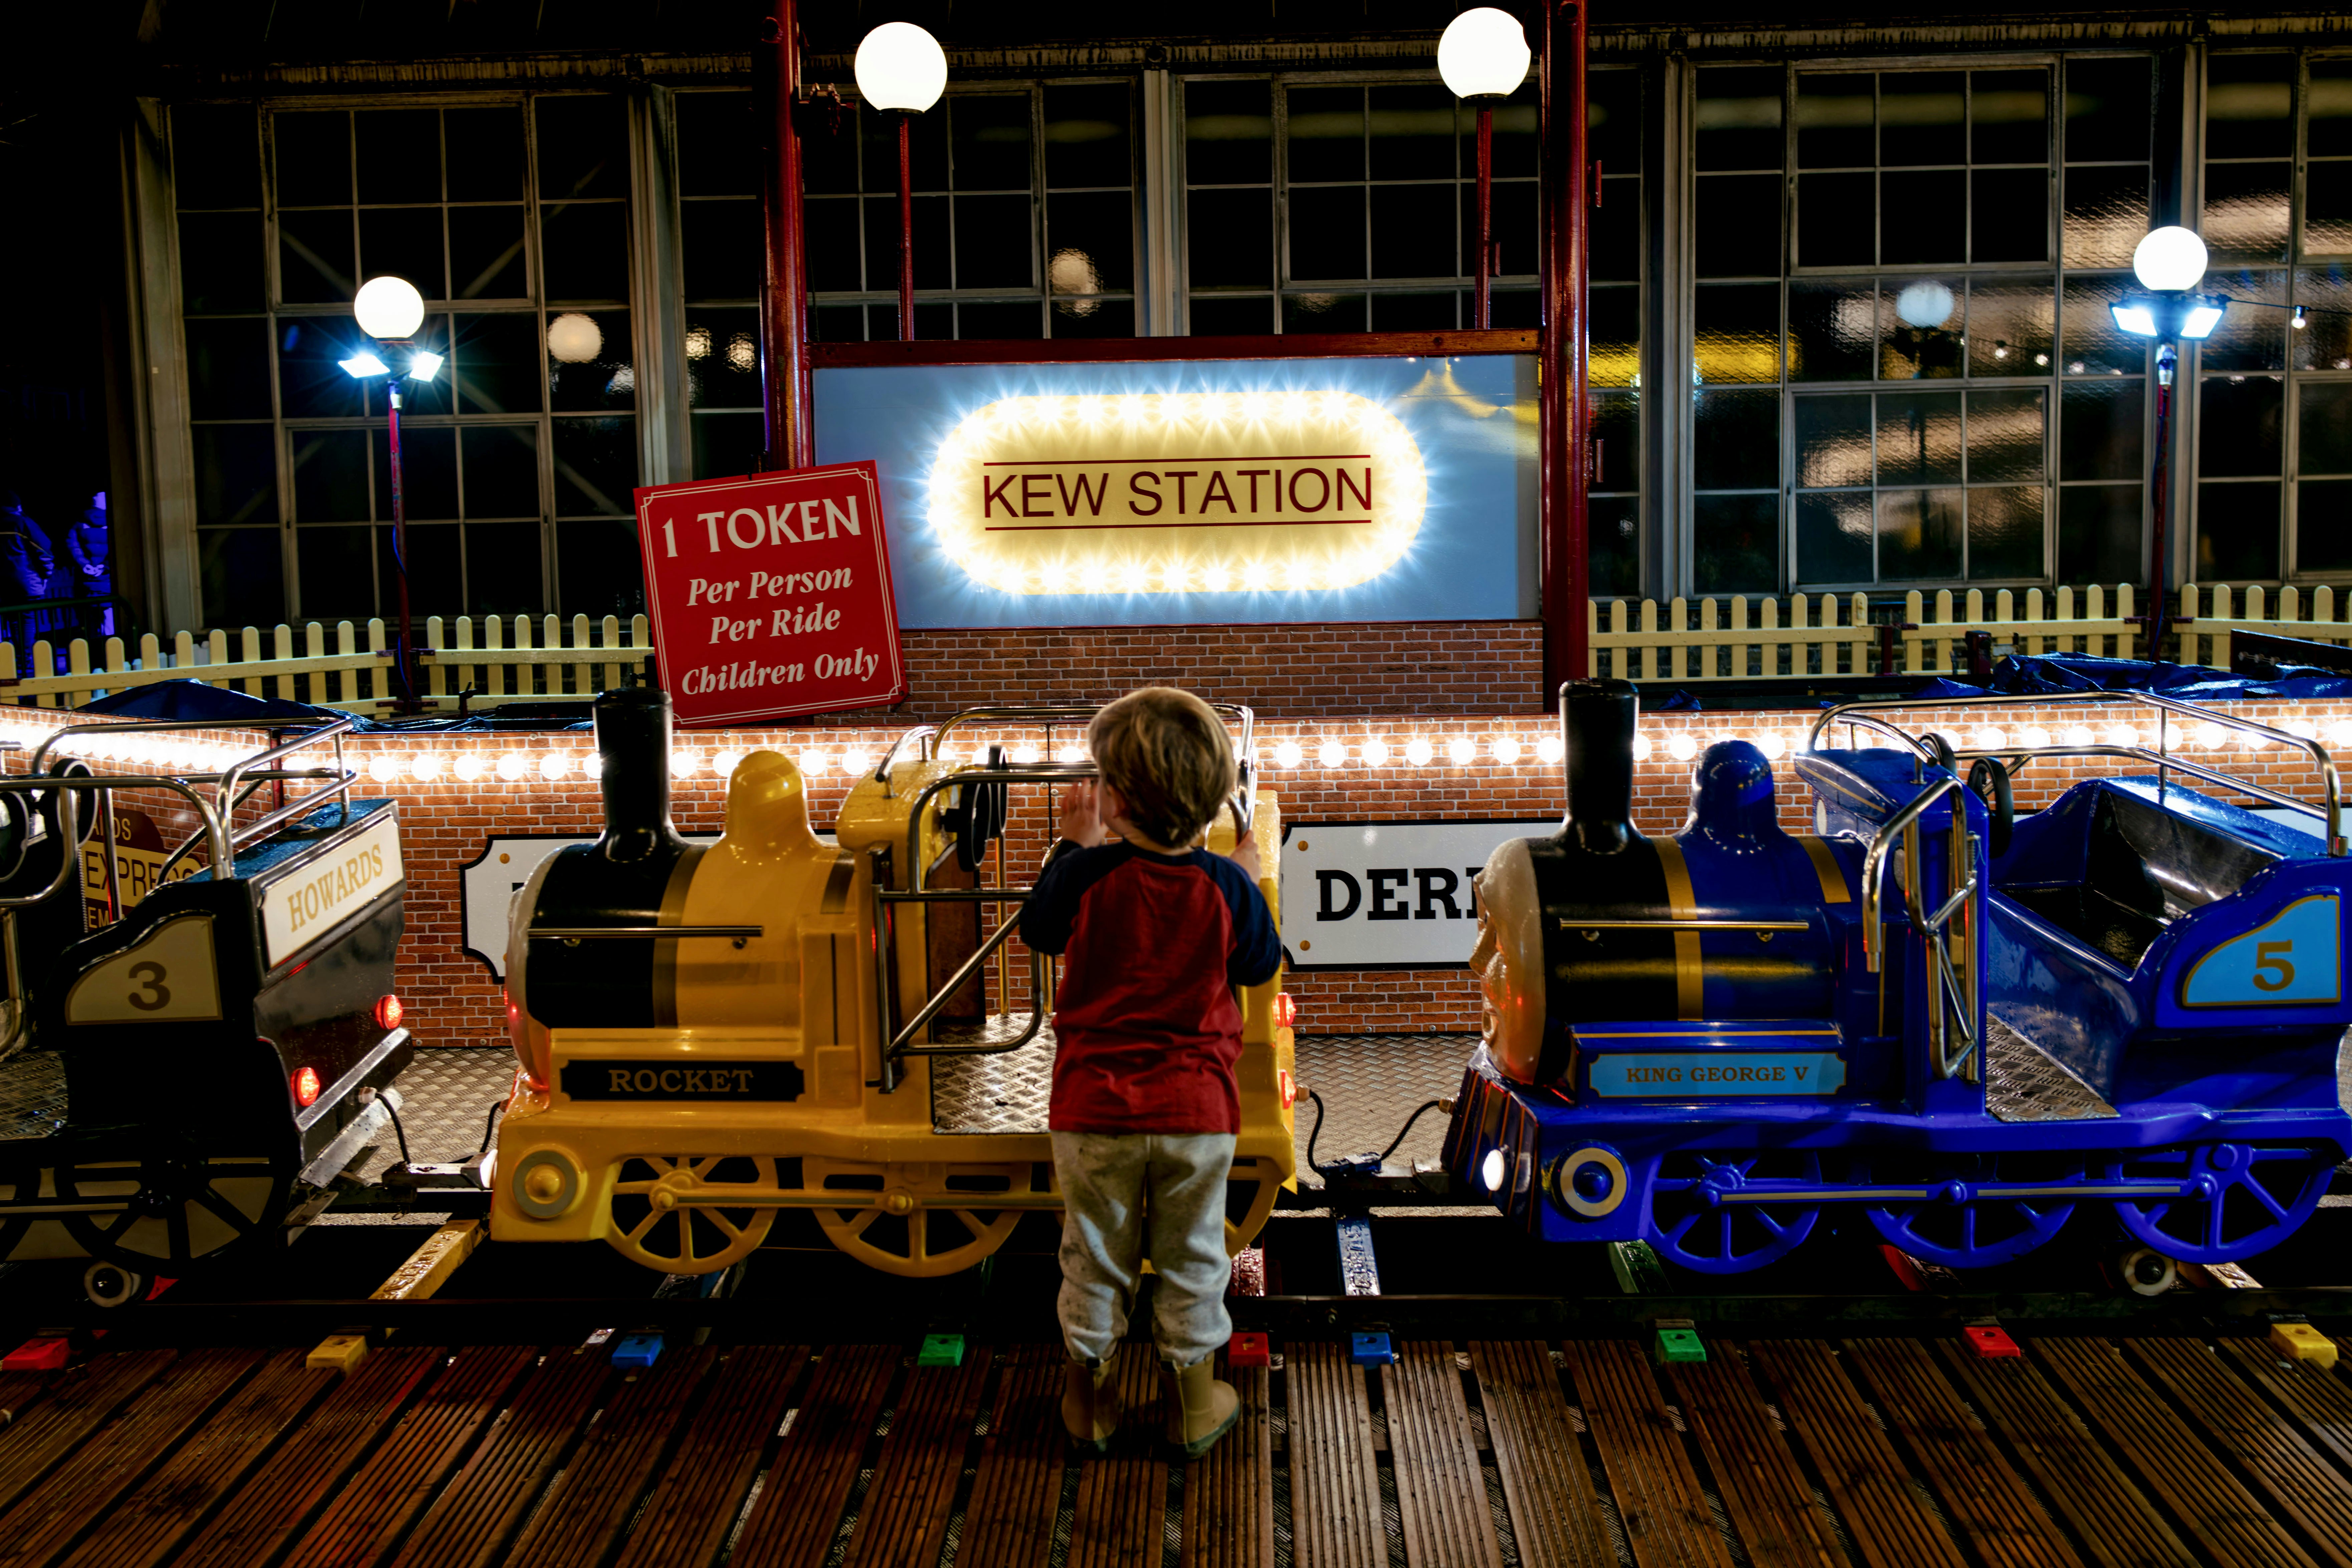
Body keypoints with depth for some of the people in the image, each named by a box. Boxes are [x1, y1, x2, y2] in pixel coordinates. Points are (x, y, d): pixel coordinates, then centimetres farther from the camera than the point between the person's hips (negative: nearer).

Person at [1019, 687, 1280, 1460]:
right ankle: (1193, 1401, 28)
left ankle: (1089, 1394, 29)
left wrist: (1073, 844, 15)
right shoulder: (1225, 886, -11)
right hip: (1196, 1112, 1)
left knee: (1095, 1258, 15)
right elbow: (1259, 965, 6)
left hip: (1095, 1111, 0)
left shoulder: (1087, 875, -15)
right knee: (1192, 1258, 16)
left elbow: (1039, 930, 6)